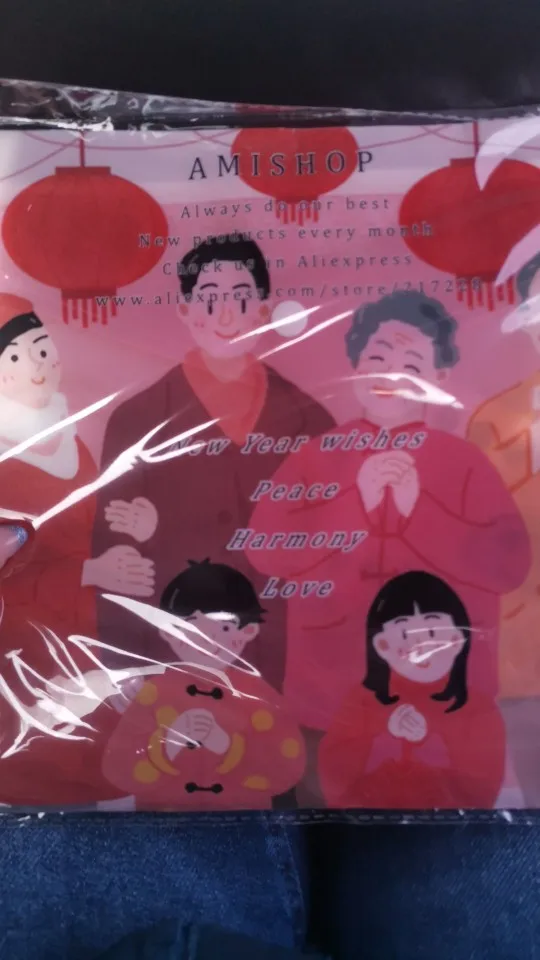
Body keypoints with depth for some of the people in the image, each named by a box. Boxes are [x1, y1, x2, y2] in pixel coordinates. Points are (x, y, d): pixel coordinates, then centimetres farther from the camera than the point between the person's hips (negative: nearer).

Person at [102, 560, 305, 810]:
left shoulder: (257, 694, -3)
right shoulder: (156, 692, -3)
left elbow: (288, 766, -10)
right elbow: (119, 769, -3)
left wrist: (228, 744, -19)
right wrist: (168, 746, -16)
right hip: (163, 818, 0)